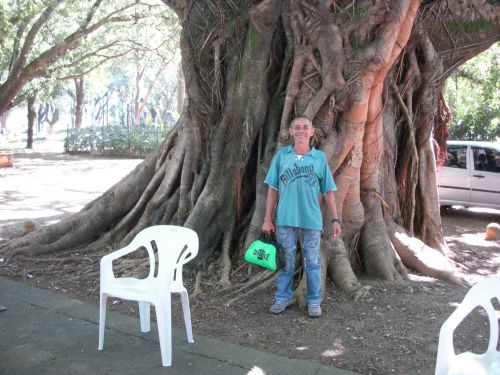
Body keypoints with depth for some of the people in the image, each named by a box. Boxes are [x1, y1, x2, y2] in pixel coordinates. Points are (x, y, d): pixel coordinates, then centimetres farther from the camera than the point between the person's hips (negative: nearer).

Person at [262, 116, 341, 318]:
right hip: (285, 219, 0)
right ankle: (283, 297, 24)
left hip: (312, 220, 0)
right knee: (286, 261, 9)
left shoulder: (320, 157, 2)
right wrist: (268, 219, 2)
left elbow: (328, 191, 5)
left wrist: (335, 219, 2)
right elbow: (272, 189, 4)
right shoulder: (281, 155, 2)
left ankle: (314, 301, 21)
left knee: (312, 262, 8)